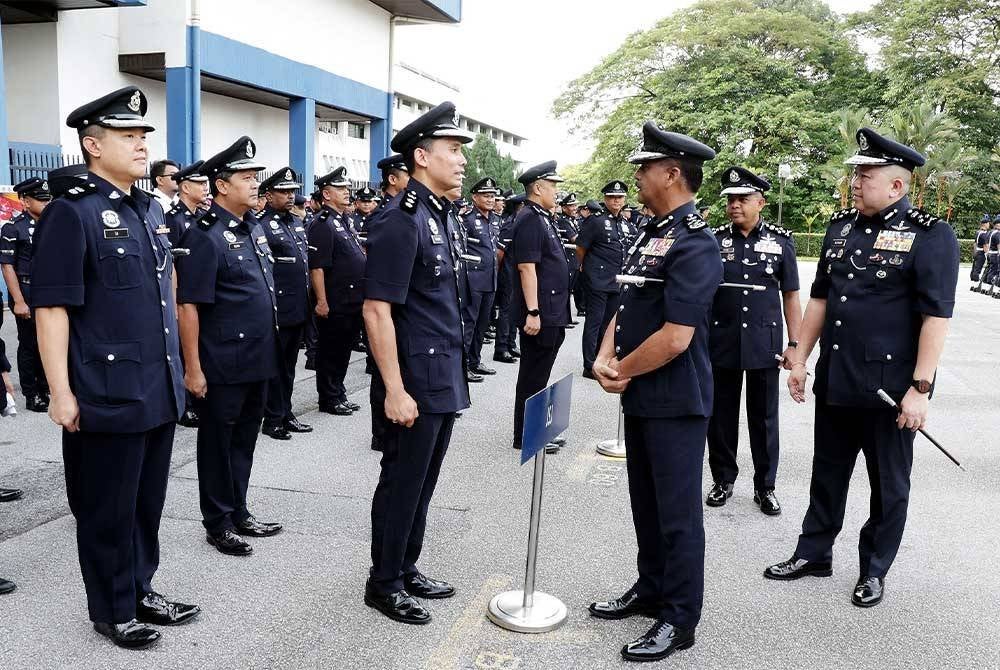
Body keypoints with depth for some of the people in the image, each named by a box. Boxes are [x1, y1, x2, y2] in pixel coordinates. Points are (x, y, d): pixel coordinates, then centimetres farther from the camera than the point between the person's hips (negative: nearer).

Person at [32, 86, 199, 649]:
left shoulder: (152, 210, 12)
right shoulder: (72, 213, -11)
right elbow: (51, 308, -14)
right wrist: (61, 392, -16)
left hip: (161, 390, 7)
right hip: (107, 396, -7)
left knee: (149, 502, 18)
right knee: (108, 510, 9)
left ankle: (141, 591, 35)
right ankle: (113, 611, 26)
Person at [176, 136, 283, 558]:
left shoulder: (254, 227, 10)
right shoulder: (205, 236, -14)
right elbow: (188, 306, -16)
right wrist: (193, 368, -17)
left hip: (259, 360, 8)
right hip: (223, 365, -8)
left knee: (245, 439, 17)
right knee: (218, 443, 7)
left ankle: (239, 513, 31)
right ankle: (217, 524, 21)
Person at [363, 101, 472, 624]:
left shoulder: (440, 215, 12)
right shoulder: (400, 220, -17)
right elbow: (376, 311, -21)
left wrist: (453, 373, 18)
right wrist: (395, 390, -21)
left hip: (445, 379, 9)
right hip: (416, 383, -9)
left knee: (422, 482, 18)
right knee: (401, 483, 5)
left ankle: (407, 570, 34)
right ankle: (384, 584, 22)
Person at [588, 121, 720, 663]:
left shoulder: (694, 245, -19)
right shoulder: (650, 233, 10)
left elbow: (675, 337, -24)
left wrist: (621, 372, -11)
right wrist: (604, 359, -3)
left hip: (675, 403, -9)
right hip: (640, 397, 9)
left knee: (677, 514, 5)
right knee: (645, 504, 20)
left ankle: (678, 620, 20)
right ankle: (650, 591, 38)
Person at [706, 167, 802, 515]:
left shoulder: (780, 241, 1)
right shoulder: (715, 240, 1)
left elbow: (791, 296, 4)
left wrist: (794, 344, 0)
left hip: (764, 344, 0)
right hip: (721, 343, 1)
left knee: (764, 417, 9)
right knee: (721, 416, 9)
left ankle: (765, 486, 22)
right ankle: (723, 480, 25)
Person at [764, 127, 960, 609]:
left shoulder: (931, 236, -11)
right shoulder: (841, 226, 7)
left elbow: (936, 316, -15)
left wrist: (920, 388, -19)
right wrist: (799, 359, 9)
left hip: (889, 388, -5)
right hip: (833, 383, 6)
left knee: (888, 485, 11)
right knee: (827, 473, 18)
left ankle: (874, 570, 27)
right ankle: (814, 553, 33)